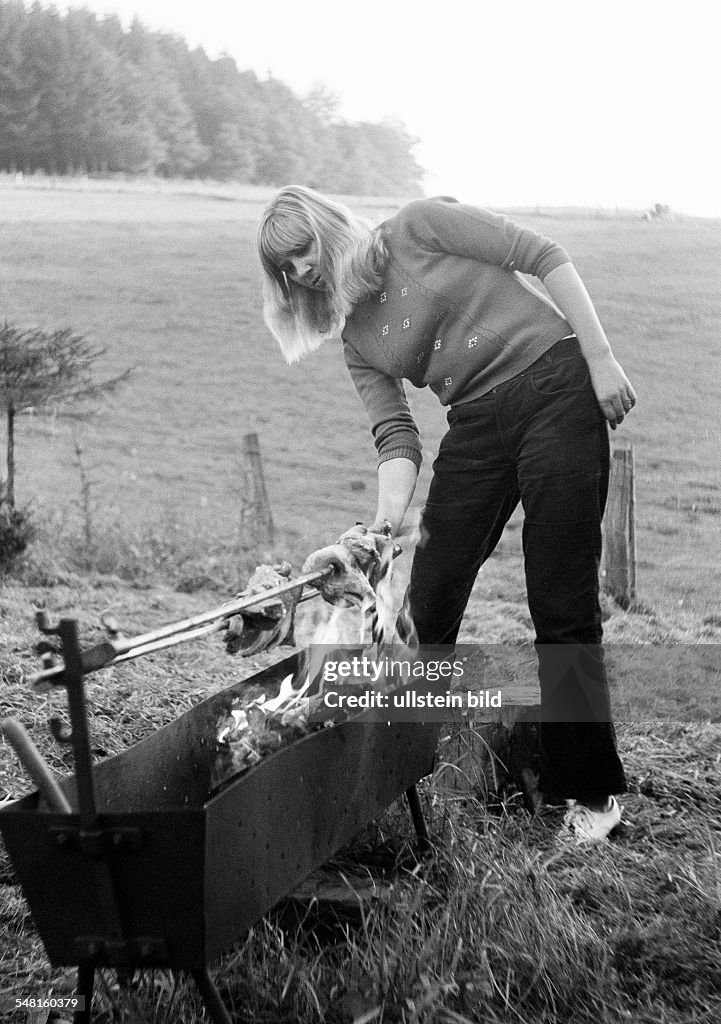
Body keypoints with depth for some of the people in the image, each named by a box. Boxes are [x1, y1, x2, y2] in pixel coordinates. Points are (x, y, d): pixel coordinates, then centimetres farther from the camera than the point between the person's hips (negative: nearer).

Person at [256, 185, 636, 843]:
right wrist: (385, 528, -11)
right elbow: (396, 438, 5)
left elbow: (543, 257, -4)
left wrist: (602, 359, -10)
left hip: (555, 387, -6)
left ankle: (591, 792, 7)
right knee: (428, 597, 2)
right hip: (476, 427, 6)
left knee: (563, 604, -5)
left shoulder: (420, 227, -1)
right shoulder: (357, 341, 13)